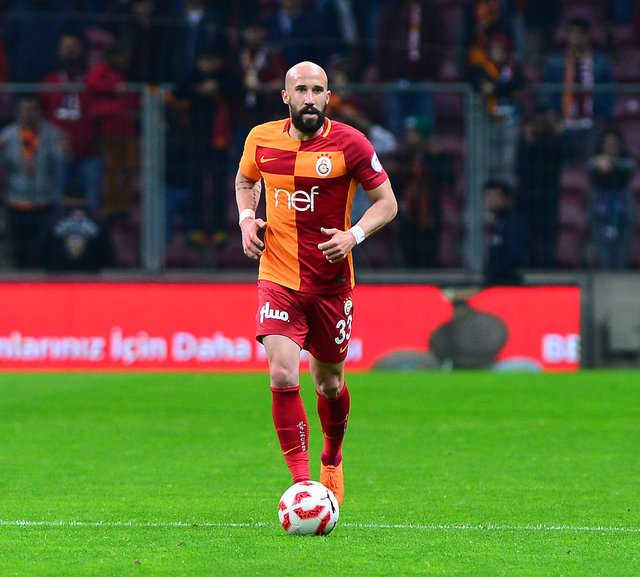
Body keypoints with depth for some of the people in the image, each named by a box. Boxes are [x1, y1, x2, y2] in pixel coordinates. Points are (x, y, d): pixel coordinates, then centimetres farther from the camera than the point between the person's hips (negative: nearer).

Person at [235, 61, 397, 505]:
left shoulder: (350, 143, -8)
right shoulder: (262, 139, 0)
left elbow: (387, 202, -1)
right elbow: (246, 180, 21)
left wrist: (353, 235, -18)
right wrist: (247, 218, 2)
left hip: (331, 282, 0)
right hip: (278, 280, 0)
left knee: (329, 382, 13)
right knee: (282, 375, -19)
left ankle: (332, 460, 43)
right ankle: (301, 480, -15)